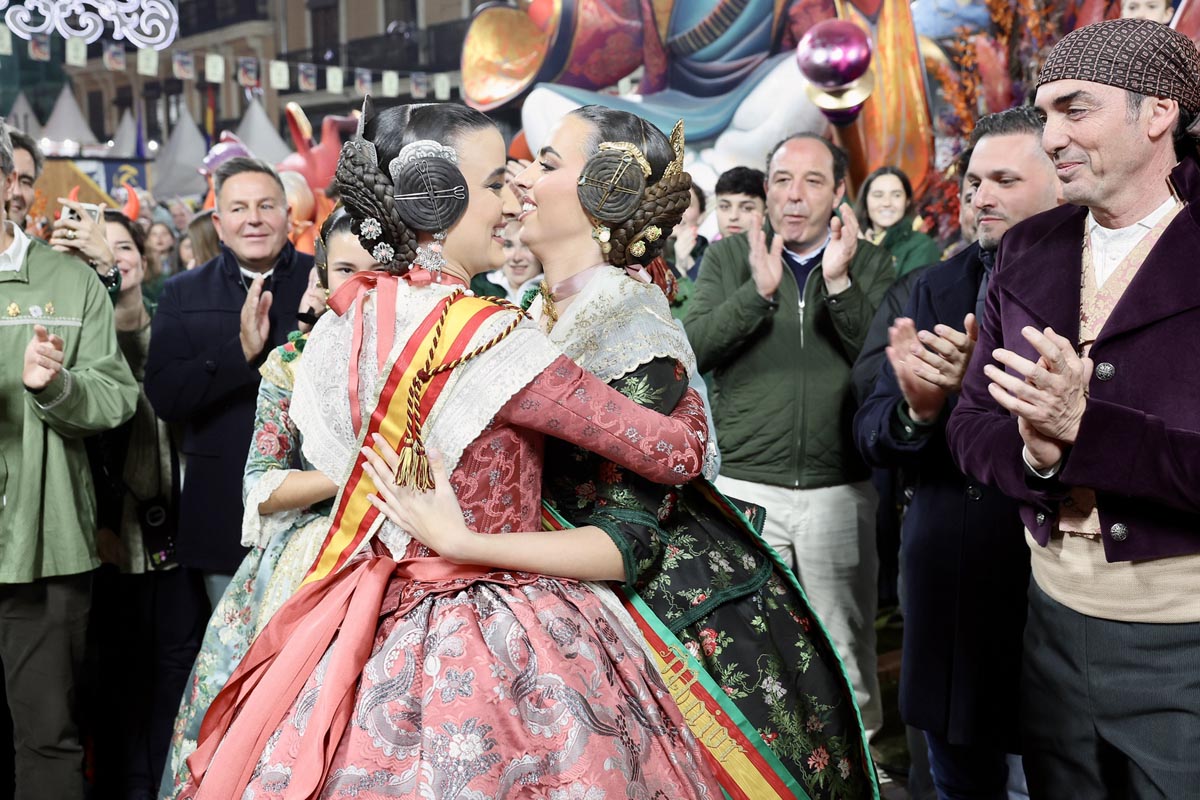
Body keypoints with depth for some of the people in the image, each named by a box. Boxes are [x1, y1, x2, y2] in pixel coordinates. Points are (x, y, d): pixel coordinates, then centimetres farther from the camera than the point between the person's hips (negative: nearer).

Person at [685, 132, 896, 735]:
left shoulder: (870, 264, 7)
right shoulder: (728, 257, 7)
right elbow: (694, 350, -6)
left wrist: (838, 284, -16)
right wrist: (758, 290, -17)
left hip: (839, 490, 0)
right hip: (745, 485, 0)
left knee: (846, 647, 7)